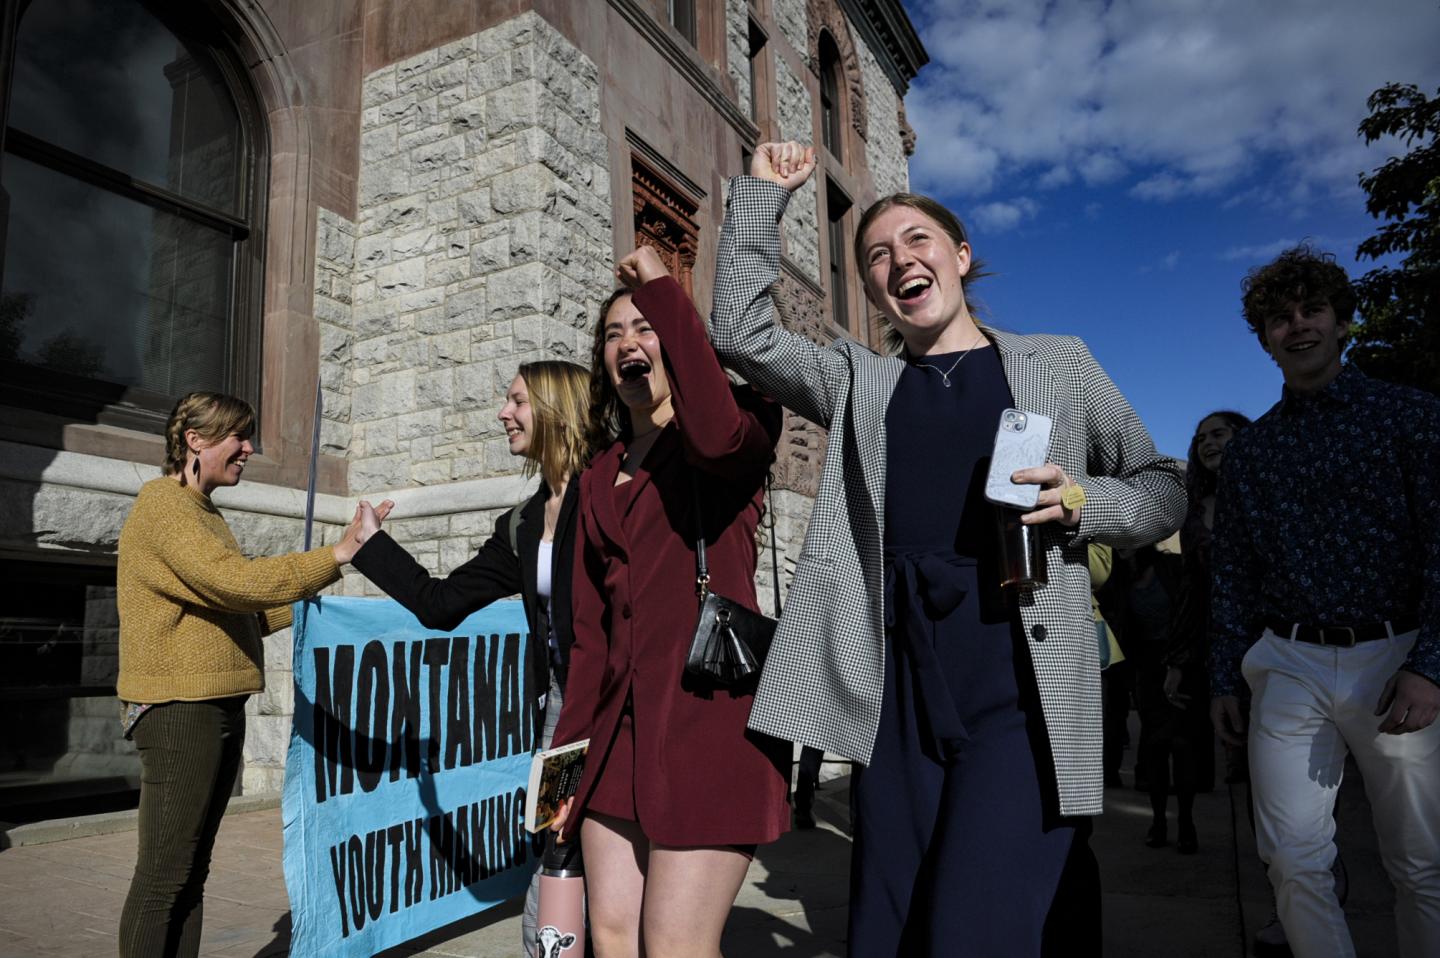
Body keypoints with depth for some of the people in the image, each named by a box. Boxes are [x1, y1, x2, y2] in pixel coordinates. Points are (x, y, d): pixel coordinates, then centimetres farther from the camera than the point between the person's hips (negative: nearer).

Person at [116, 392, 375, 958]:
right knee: (164, 875, -3)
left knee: (193, 869, 13)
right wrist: (335, 556, -23)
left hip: (218, 709, 9)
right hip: (178, 708, -9)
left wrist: (301, 605, 11)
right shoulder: (163, 503, -11)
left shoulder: (204, 512, 18)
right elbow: (234, 582, -24)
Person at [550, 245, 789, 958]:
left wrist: (662, 290, -16)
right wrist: (568, 751, 14)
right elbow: (591, 626, 17)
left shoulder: (738, 430, 1)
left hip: (710, 711, -6)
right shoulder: (600, 478, 17)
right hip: (621, 720, 6)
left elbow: (718, 434, -27)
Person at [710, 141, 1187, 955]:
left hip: (1023, 690, -2)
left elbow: (1165, 491, 13)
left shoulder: (1059, 363, 11)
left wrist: (1081, 502, -8)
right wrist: (763, 194, 8)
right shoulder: (859, 382, 14)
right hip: (899, 698, 3)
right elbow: (741, 332, 6)